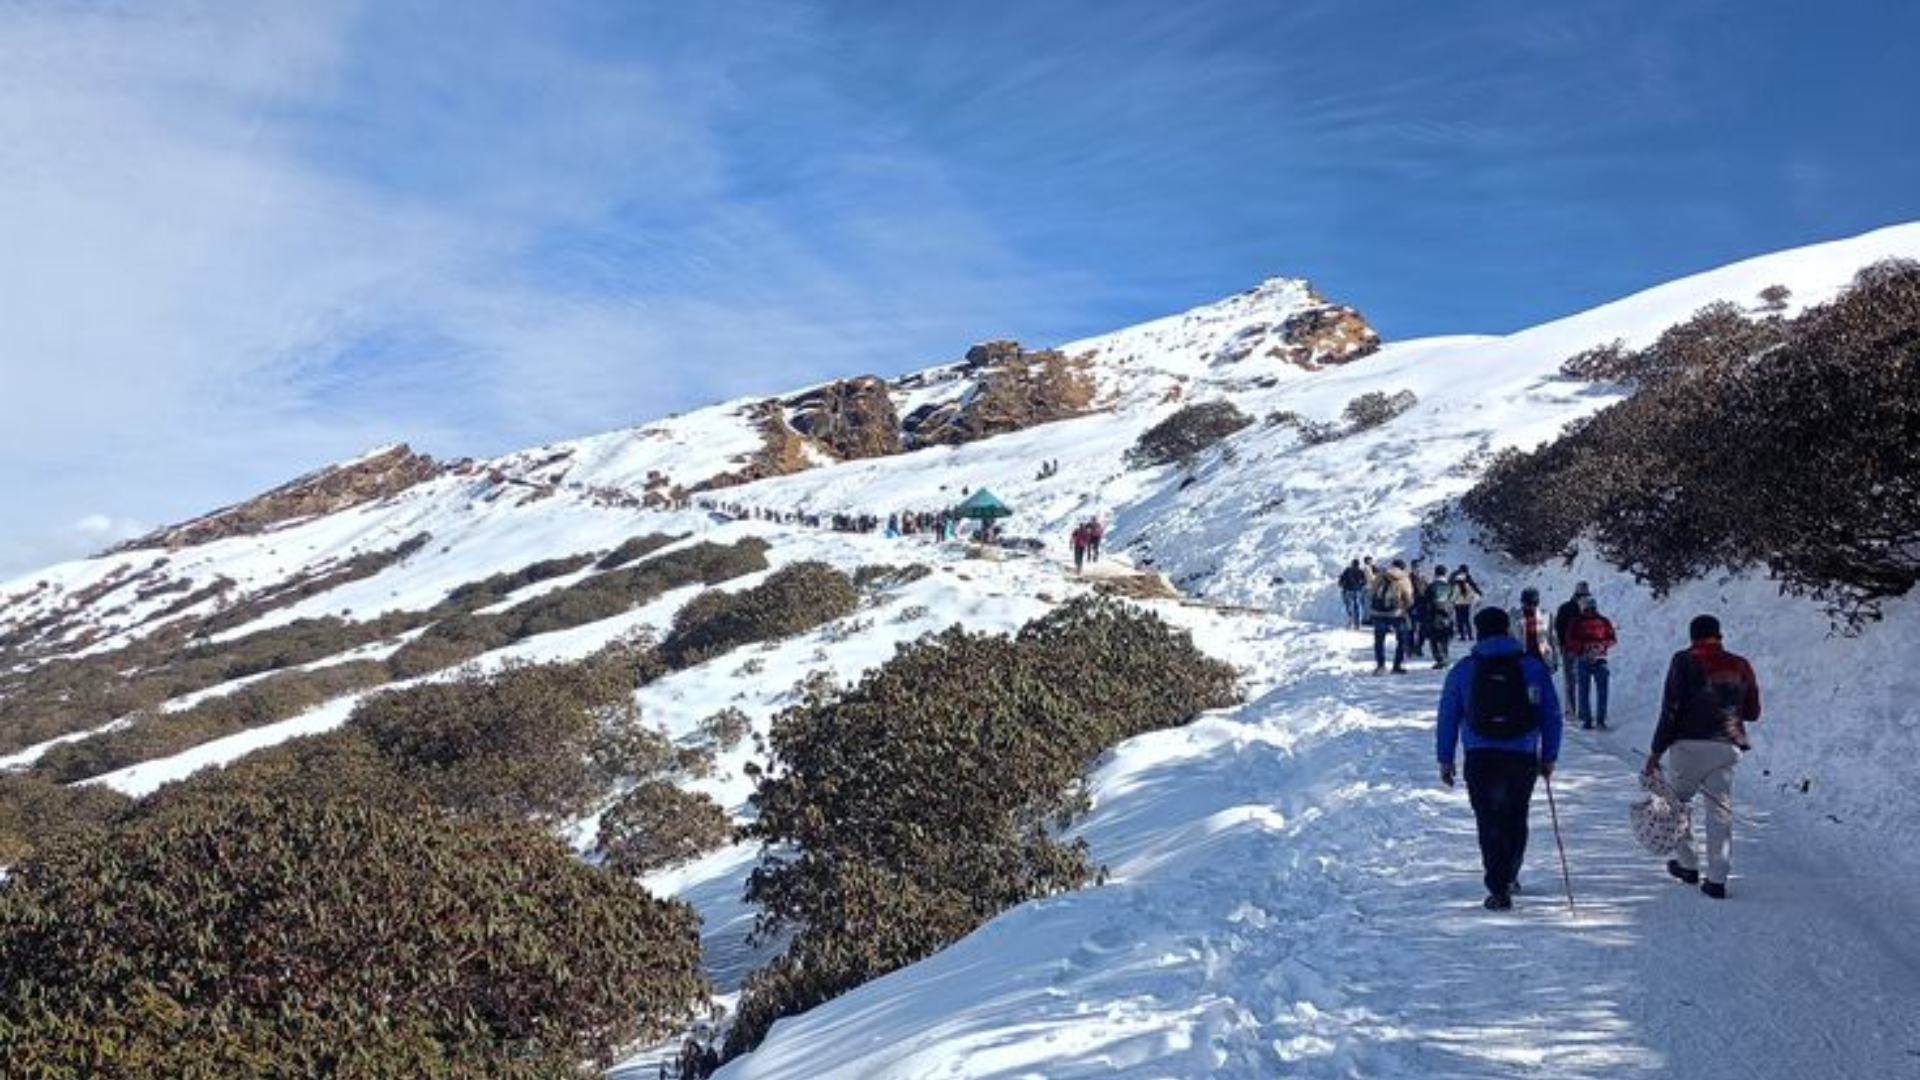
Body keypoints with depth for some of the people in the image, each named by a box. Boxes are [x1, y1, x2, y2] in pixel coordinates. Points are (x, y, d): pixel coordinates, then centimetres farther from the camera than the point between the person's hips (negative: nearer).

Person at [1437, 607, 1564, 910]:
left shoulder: (1463, 670, 0)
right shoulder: (1533, 668, 3)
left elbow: (1448, 718, 3)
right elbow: (1552, 716, 6)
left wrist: (1445, 759, 10)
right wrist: (1549, 757, 14)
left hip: (1480, 759, -2)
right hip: (1524, 757, 2)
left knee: (1490, 821, 3)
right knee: (1516, 820, 19)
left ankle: (1499, 890, -6)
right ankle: (1509, 878, 34)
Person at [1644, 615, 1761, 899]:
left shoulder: (1685, 662, -3)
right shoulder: (1740, 666, 8)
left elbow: (1670, 709, -8)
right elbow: (1753, 712, 15)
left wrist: (1656, 750, -5)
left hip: (1690, 745, -3)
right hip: (1727, 747, 3)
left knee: (1678, 801, 15)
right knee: (1720, 811, 6)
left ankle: (1687, 864, 19)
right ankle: (1717, 879, 1)